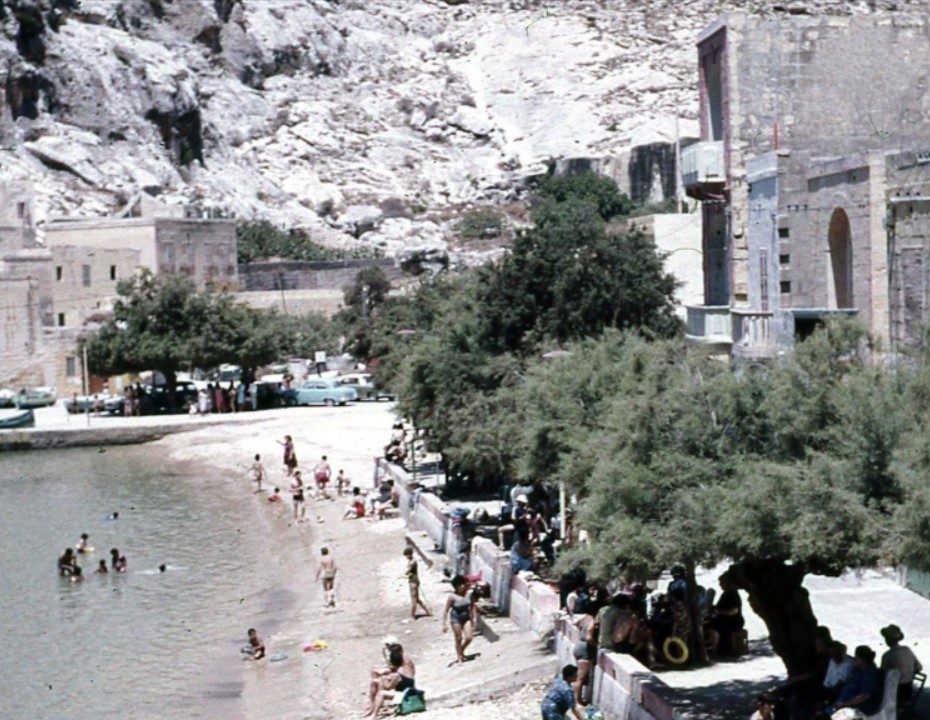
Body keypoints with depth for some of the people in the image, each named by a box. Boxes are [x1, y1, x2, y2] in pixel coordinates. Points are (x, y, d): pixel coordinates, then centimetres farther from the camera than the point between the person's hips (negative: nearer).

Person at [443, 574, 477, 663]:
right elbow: (446, 611, -17)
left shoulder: (469, 594, -8)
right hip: (456, 619, -4)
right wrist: (444, 624, -19)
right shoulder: (452, 597, -20)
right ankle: (459, 657, 21)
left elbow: (473, 606, 8)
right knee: (459, 639, 4)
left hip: (466, 618, 4)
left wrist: (474, 617, 7)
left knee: (469, 637, 0)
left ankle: (462, 650, 29)